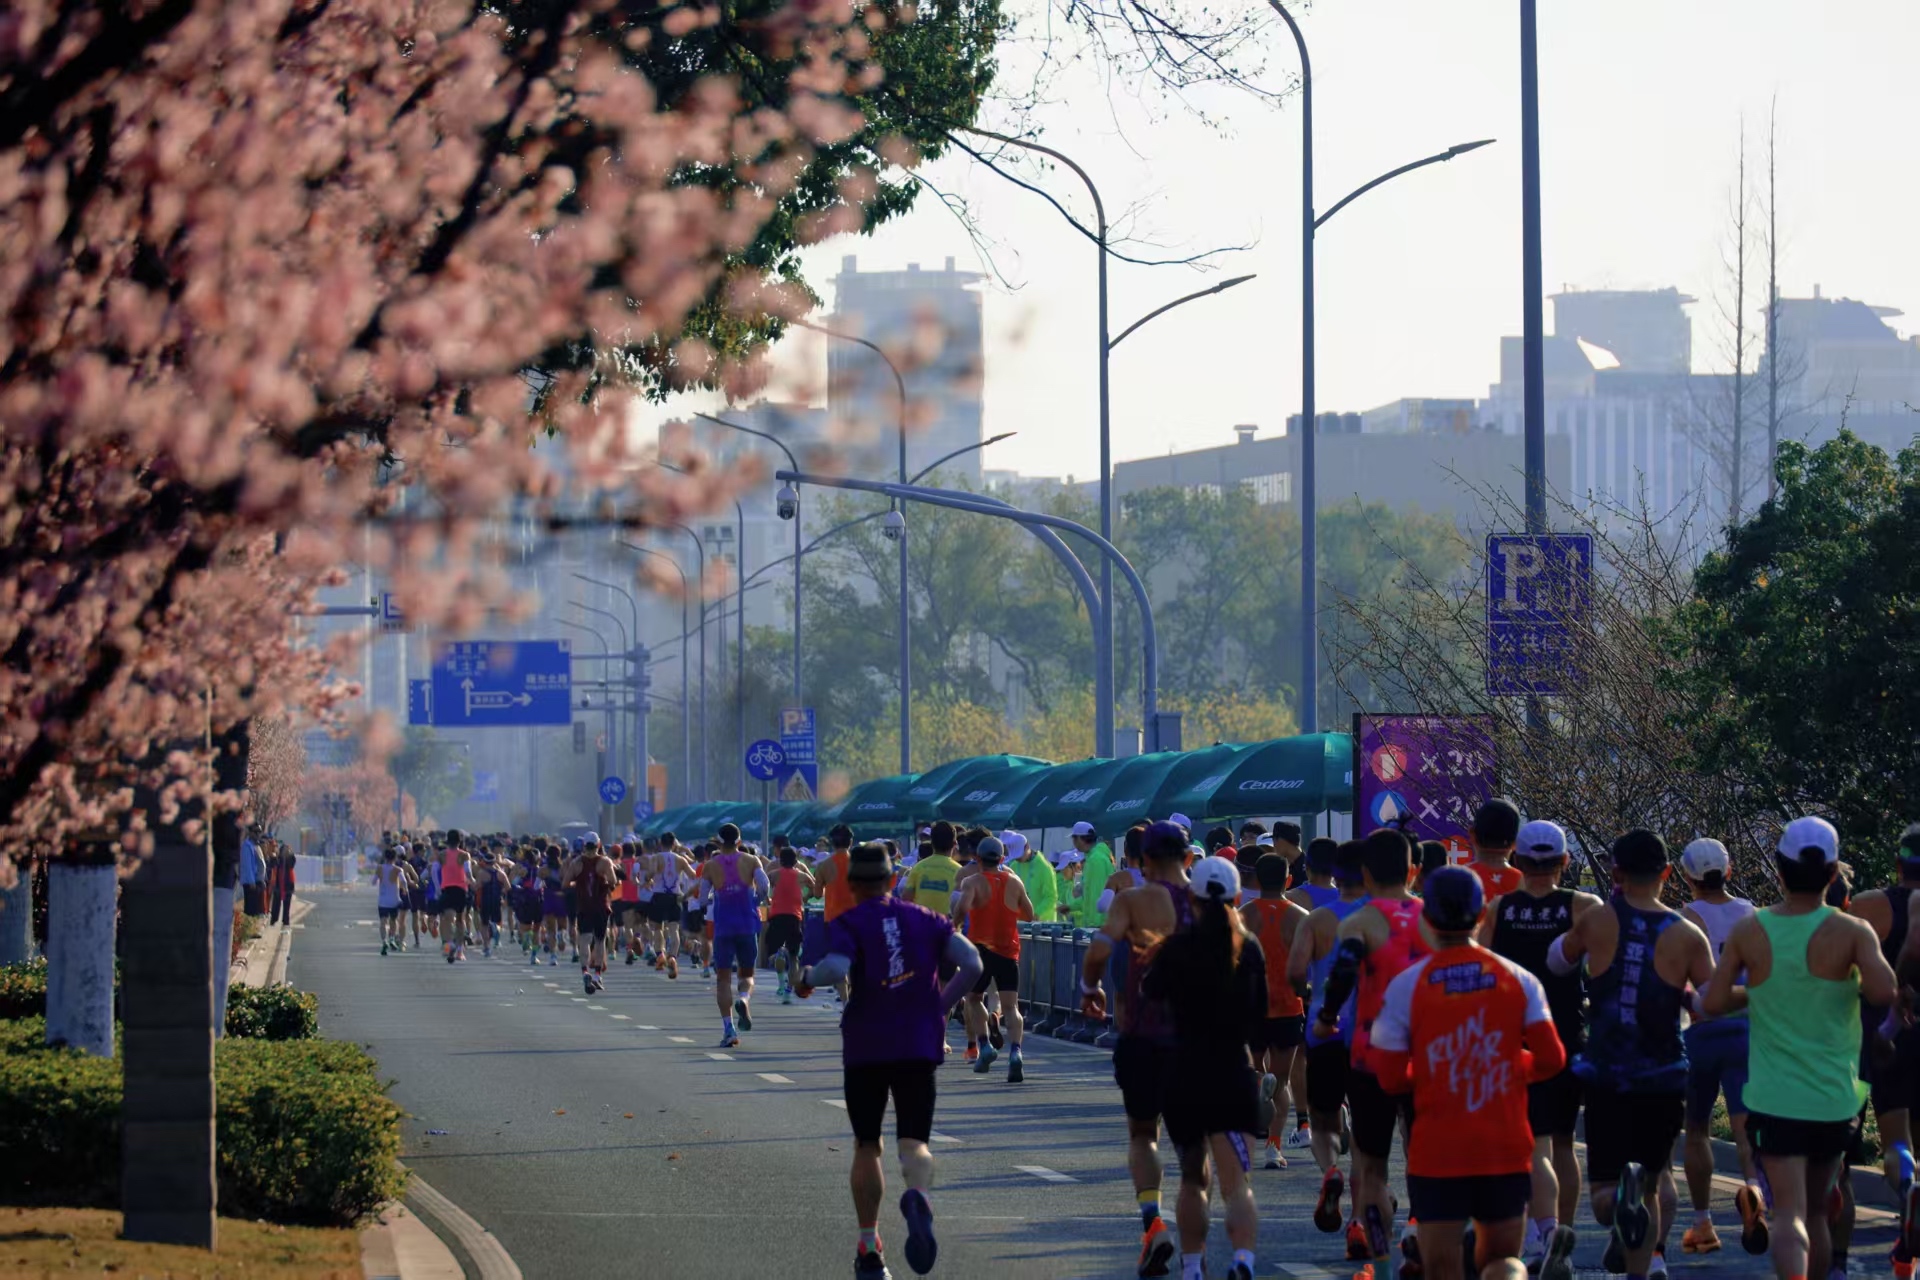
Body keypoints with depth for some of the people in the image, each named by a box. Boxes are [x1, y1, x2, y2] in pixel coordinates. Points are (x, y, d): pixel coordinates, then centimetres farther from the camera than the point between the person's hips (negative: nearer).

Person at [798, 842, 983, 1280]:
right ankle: (917, 1194, -36)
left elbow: (836, 968, -22)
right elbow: (972, 964, 0)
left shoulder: (848, 923, -2)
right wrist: (942, 1006, 13)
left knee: (867, 1147, 13)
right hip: (919, 1047, 1)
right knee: (914, 1143, 0)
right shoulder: (925, 919, 8)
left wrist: (807, 977, -1)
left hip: (865, 1049, -1)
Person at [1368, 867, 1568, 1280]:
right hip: (1507, 1150, 2)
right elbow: (1551, 1059, 0)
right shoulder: (1520, 980, 1)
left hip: (1437, 1153, -2)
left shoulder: (1405, 985, -5)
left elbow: (1390, 1078, -5)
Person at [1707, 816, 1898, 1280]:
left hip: (1773, 1098, -1)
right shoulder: (1851, 932, -9)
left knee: (1790, 1213, -11)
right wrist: (1854, 987, 0)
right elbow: (1884, 991, -22)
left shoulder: (1748, 932, -5)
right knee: (1817, 1211, 19)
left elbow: (1715, 1002, -4)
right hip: (1834, 1098, 1)